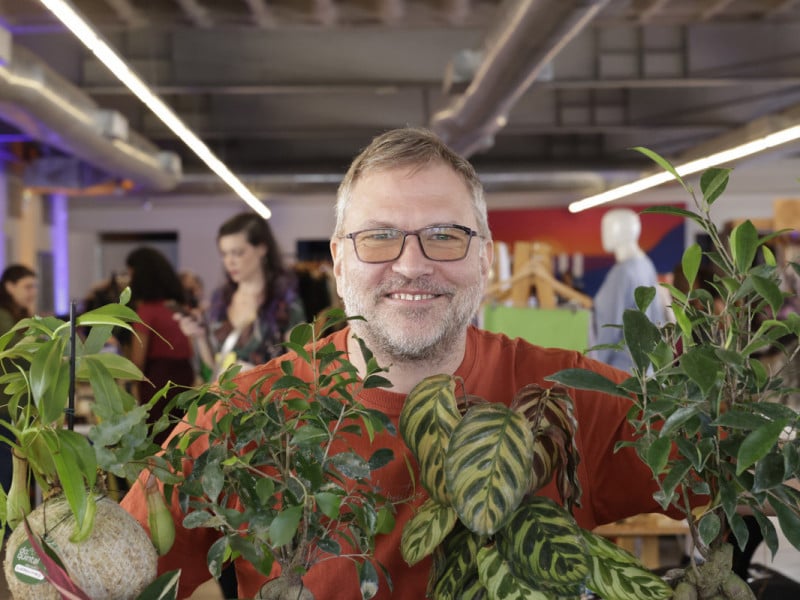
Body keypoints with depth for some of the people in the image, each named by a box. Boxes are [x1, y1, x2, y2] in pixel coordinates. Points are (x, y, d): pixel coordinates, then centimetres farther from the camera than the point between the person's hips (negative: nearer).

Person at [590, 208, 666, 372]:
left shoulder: (623, 272, -17)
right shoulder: (646, 265, 8)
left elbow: (611, 324, -16)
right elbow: (657, 316, 15)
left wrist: (597, 365, -10)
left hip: (623, 364, -9)